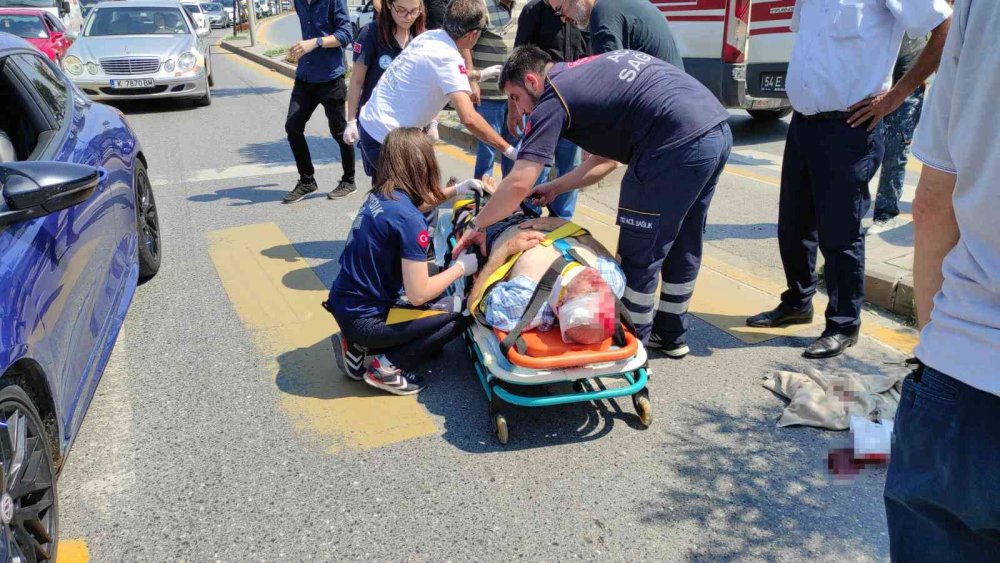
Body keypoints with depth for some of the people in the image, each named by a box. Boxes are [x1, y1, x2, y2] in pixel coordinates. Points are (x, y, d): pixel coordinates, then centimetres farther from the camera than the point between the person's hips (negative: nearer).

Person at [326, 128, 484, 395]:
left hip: (344, 304, 8)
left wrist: (455, 190, 20)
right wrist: (460, 267, -7)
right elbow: (418, 294, -21)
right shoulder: (410, 220, -23)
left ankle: (358, 345, 14)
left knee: (436, 291, 24)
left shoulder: (379, 195, 2)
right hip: (363, 319, -8)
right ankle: (388, 367, -1)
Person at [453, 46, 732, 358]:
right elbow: (607, 157, 28)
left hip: (679, 143, -9)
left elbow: (519, 184, -7)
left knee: (639, 255, 7)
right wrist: (555, 187, 28)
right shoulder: (588, 74, 24)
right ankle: (671, 334, 38)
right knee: (682, 245, 22)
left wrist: (477, 225, 6)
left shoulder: (553, 97, -1)